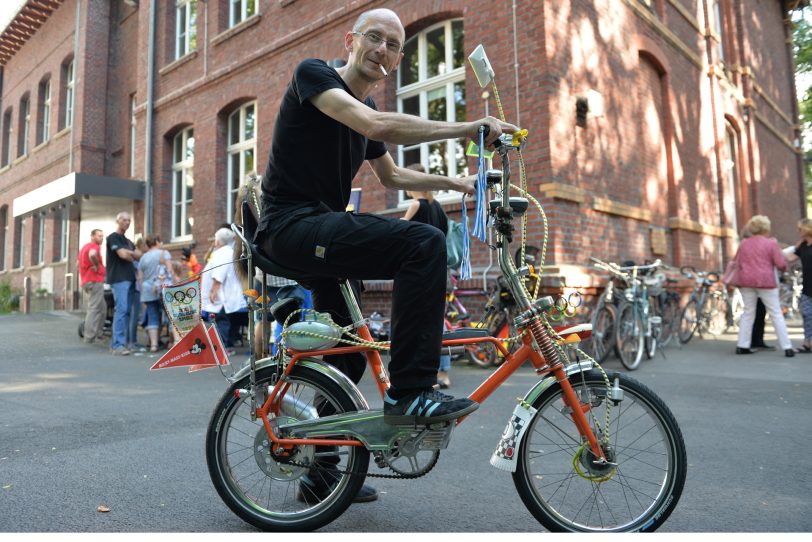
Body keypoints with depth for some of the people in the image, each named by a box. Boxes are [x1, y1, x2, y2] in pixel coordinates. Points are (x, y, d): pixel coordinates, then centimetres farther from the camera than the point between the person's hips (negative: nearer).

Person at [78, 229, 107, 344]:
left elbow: (79, 262, 34)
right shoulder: (94, 246, -10)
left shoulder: (85, 247, 22)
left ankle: (98, 333, 18)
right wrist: (96, 266, -19)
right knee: (94, 309, -9)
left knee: (102, 308, 17)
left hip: (85, 281, 10)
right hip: (95, 281, -10)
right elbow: (92, 255, -33)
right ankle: (90, 337, -9)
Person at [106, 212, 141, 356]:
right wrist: (133, 257, 5)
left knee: (127, 311, 5)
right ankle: (118, 345, -18)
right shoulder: (113, 237, -1)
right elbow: (123, 255, -13)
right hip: (119, 279, -8)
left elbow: (140, 255, 11)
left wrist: (128, 253, -4)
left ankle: (115, 342, 10)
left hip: (130, 279, 8)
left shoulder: (128, 241, 23)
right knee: (121, 309, -16)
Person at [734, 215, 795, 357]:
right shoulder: (771, 243, -5)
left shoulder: (744, 243, 7)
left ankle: (742, 346, 8)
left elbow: (738, 262, 11)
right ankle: (787, 348, 2)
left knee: (748, 313, 11)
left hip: (746, 281, 4)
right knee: (776, 314, 3)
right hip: (766, 281, -4)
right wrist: (784, 267, 14)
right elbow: (780, 264, -7)